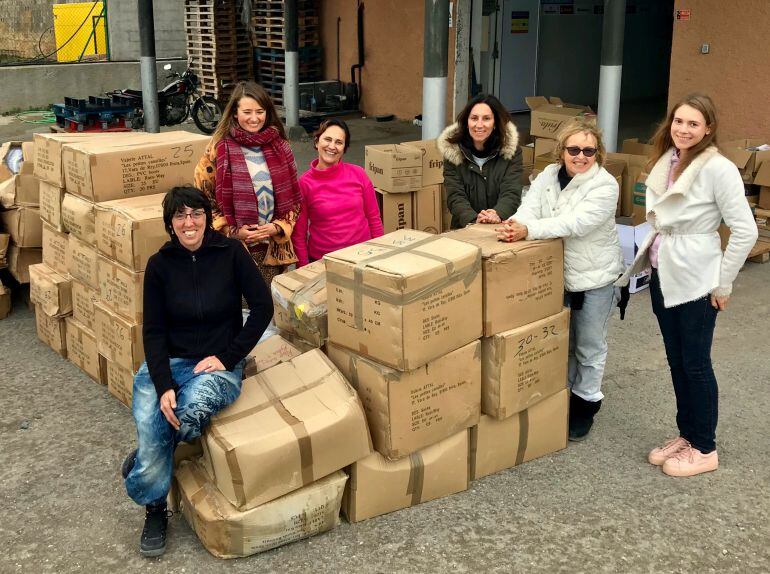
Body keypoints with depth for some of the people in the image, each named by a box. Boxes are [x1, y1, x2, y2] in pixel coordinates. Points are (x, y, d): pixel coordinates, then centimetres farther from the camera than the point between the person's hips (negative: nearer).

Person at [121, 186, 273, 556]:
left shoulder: (230, 252, -3)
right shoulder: (160, 265, 1)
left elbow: (263, 307, -4)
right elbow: (153, 331, -1)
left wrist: (227, 357, -10)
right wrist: (163, 386, -15)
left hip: (218, 364, -1)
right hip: (167, 363, 2)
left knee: (192, 412, -35)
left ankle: (145, 456, 1)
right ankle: (155, 510, 11)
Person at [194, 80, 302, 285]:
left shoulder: (280, 148, 7)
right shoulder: (219, 149, -3)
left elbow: (293, 197, 12)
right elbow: (204, 200, -1)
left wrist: (278, 227, -3)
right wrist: (233, 231, -9)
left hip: (274, 248, 3)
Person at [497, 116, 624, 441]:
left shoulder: (605, 185, -18)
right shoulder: (548, 176, 0)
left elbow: (575, 223, -30)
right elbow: (529, 208, -13)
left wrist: (528, 230, -40)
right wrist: (514, 225, -37)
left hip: (594, 277, -5)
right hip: (557, 273, 5)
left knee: (589, 346, 10)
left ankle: (586, 403, 27)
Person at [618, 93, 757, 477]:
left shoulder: (718, 168, -17)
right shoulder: (666, 160, 5)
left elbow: (745, 231, -18)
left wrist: (723, 284, -14)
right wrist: (652, 253, 11)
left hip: (695, 281, -7)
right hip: (663, 275, 7)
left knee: (695, 364, 4)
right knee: (675, 360, 16)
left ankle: (705, 449, 19)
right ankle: (686, 434, 31)